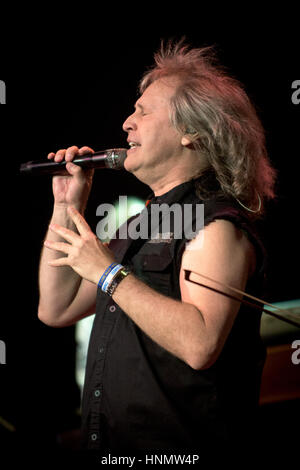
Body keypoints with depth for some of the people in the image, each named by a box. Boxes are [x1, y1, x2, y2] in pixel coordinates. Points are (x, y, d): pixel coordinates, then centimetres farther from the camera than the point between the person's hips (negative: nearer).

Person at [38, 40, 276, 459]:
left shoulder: (218, 224, -14)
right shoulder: (141, 225, 13)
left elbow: (200, 345, -28)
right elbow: (56, 310, 14)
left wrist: (108, 273, -20)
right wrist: (67, 206, 9)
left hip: (180, 447, -8)